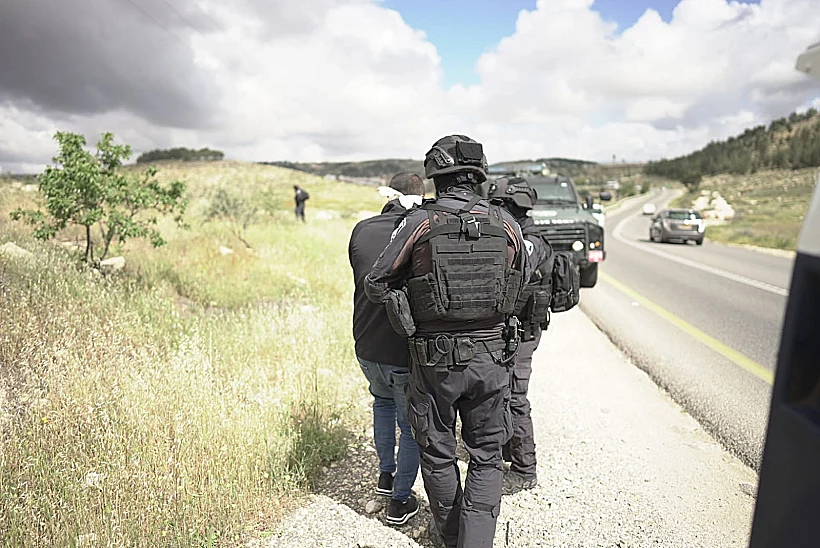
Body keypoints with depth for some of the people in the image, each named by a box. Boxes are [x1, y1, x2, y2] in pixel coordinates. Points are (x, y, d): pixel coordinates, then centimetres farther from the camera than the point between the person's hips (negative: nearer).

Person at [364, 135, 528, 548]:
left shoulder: (419, 223, -10)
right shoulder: (506, 224, -2)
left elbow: (375, 286, -6)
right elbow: (518, 285, 12)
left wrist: (405, 292, 13)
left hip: (435, 358, -1)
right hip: (491, 357, 2)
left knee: (438, 453, 19)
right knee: (486, 457, 17)